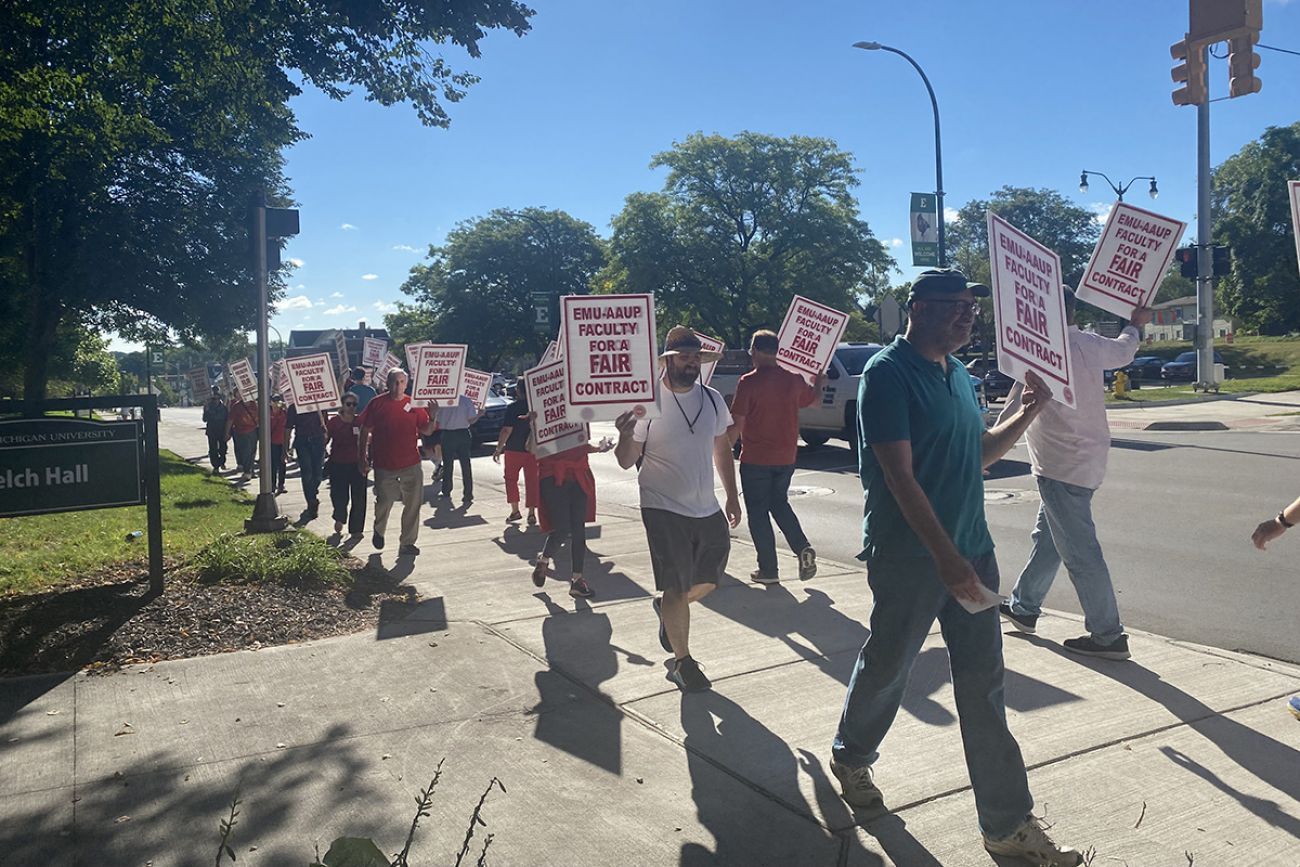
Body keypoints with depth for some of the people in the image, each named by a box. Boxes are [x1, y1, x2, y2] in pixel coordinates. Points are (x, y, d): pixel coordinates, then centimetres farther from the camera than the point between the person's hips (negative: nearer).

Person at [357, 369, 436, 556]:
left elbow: (426, 431, 6)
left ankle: (407, 543, 16)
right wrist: (362, 459, 1)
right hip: (384, 465, -2)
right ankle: (378, 531, 36)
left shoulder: (414, 404, 4)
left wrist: (433, 417, -13)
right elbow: (365, 432, 3)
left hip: (411, 464, 2)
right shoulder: (377, 403, -2)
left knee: (413, 505, 3)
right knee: (384, 501, 4)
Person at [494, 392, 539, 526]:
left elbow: (507, 430, -13)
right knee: (532, 481, 8)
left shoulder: (513, 407, -12)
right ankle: (532, 513, 6)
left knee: (511, 479, 14)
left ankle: (515, 511, 14)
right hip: (533, 450, 2)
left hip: (514, 449, -2)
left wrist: (499, 449, -7)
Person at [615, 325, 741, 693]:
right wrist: (625, 435, -30)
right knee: (676, 588, 1)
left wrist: (732, 496, 14)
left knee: (708, 581, 15)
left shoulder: (712, 399, 3)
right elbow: (626, 462, -9)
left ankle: (667, 609, 45)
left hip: (707, 509, 6)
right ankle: (682, 662, 20)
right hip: (664, 509, -5)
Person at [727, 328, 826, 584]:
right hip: (786, 457, 5)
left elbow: (737, 424, -16)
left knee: (758, 512, 7)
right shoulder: (793, 379, 1)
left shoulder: (748, 382, -15)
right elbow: (813, 399, 22)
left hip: (756, 459, -5)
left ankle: (768, 570, 10)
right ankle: (802, 548, 5)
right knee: (779, 503, 23)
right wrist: (819, 384, 43)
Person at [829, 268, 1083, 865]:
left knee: (983, 683, 9)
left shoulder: (957, 374, 12)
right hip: (909, 557, -7)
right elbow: (900, 475, -21)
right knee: (887, 666, 12)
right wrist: (947, 557, -24)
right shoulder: (888, 373, -14)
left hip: (969, 549, 7)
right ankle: (851, 758, 39)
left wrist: (1028, 411, 6)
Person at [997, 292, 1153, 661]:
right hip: (1087, 460, 9)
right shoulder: (1090, 344, 4)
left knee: (1080, 553, -3)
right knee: (1048, 537, 20)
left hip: (1061, 467, -9)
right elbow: (1123, 351, 27)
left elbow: (1014, 414, -20)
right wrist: (1136, 325, 48)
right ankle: (1023, 608, 33)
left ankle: (1108, 637, 5)